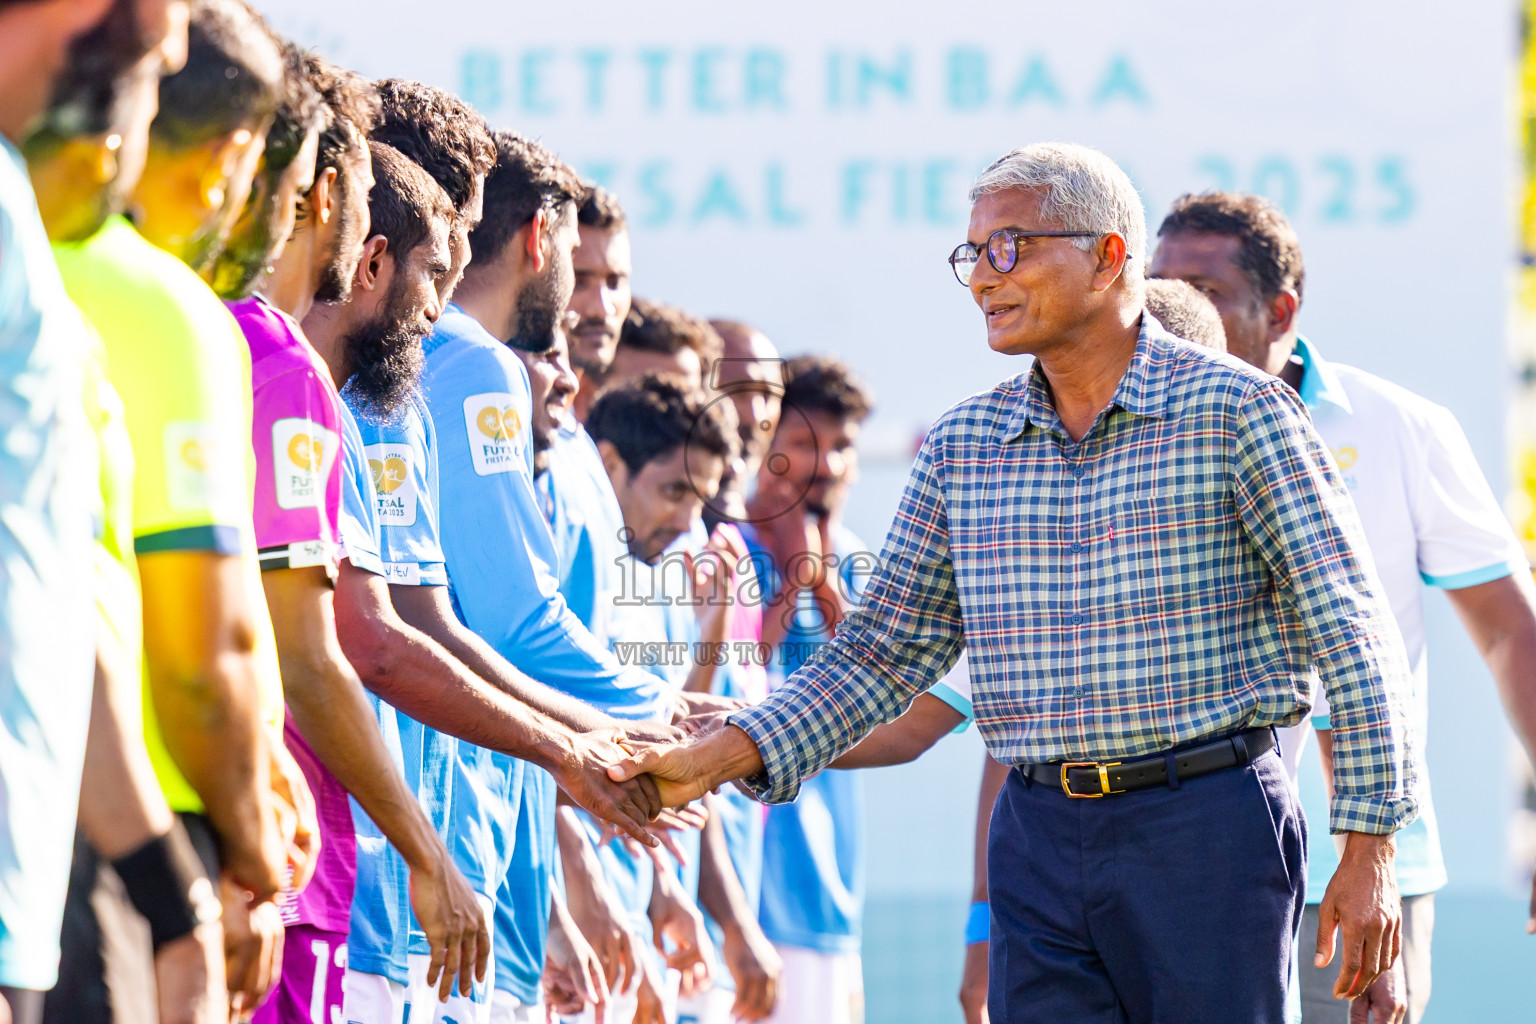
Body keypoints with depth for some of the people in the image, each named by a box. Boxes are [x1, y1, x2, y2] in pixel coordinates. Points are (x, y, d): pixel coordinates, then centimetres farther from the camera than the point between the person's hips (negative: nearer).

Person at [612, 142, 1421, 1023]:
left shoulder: (1235, 411, -3)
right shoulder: (963, 448, 11)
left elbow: (1351, 634, -4)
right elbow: (885, 650, 13)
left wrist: (1370, 849, -9)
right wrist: (722, 756, -1)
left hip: (1207, 825, -4)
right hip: (1039, 841, 4)